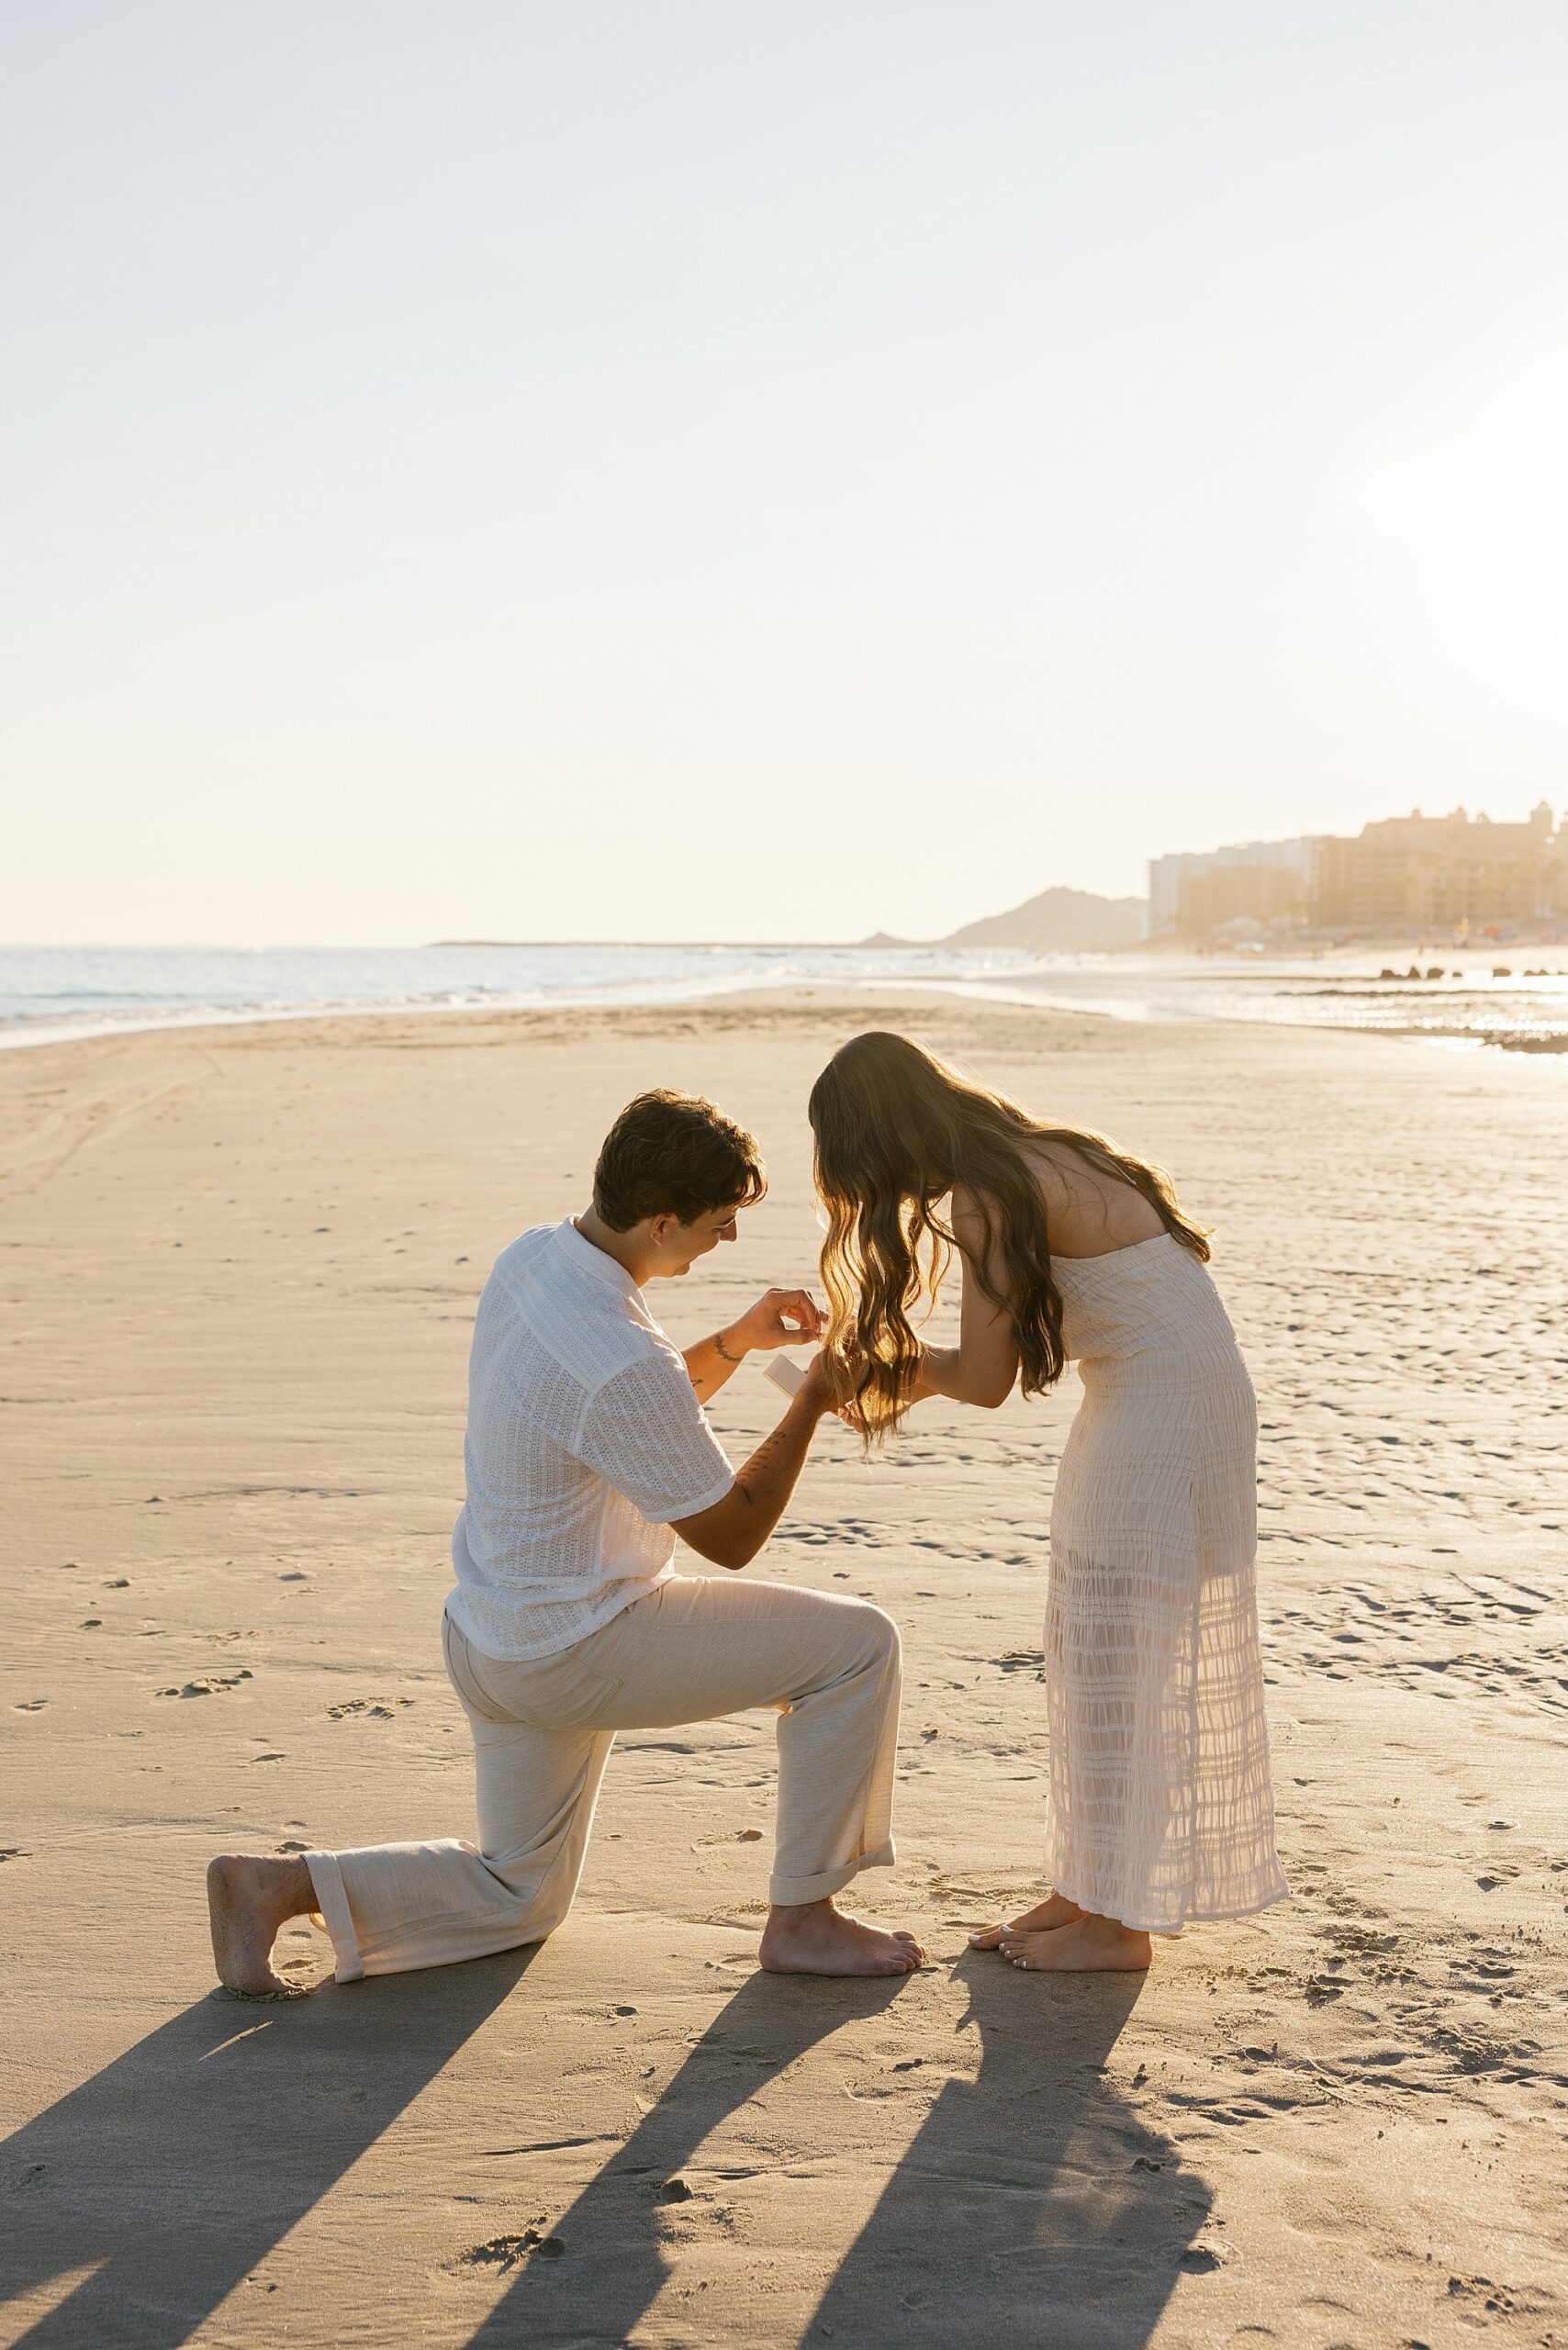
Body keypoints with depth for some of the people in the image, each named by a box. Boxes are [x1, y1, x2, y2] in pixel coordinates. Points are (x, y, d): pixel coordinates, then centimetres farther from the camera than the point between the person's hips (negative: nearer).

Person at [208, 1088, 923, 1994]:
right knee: (858, 1645, -2)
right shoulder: (621, 1361, -29)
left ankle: (275, 1885, 11)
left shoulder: (530, 1258, -1)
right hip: (582, 1648, -9)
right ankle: (803, 1918, 6)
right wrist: (813, 1402, -6)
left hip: (490, 1638, 9)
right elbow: (731, 1534, -15)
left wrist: (738, 1340, 5)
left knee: (518, 1896, 24)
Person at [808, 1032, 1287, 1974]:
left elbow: (986, 1379, -18)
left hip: (1164, 1424, -10)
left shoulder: (986, 1198, -19)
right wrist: (897, 1368, 7)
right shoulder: (1030, 1163, 9)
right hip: (1143, 1412, 10)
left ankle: (1117, 1923, 9)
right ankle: (1087, 1891, 24)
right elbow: (1016, 1350, 14)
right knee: (1092, 1654, 14)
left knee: (1121, 1658, -1)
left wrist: (887, 1356, -1)